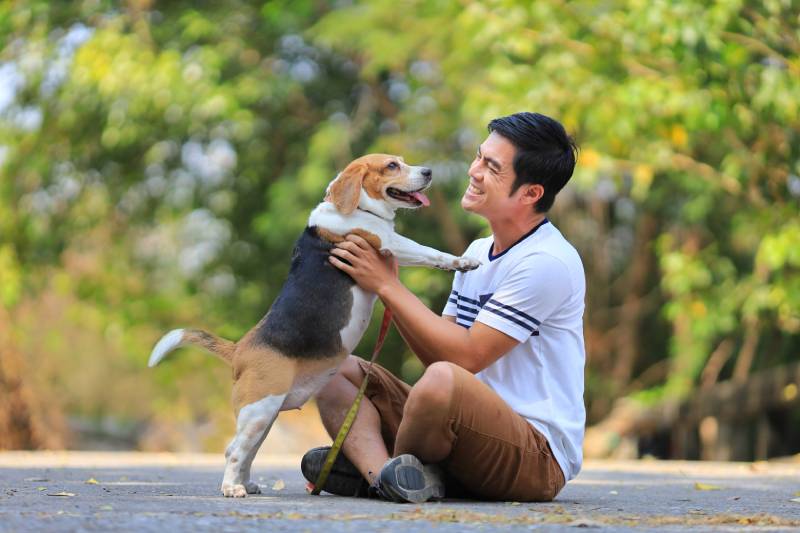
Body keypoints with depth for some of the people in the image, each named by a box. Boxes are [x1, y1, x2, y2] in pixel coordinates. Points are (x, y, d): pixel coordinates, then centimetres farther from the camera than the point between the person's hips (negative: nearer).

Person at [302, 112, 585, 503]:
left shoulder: (547, 262, -14)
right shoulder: (478, 253, 15)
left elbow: (467, 356, -18)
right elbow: (437, 353, 12)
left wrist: (388, 286, -13)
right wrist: (387, 284, 1)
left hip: (538, 457, -9)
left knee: (443, 380, -38)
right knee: (336, 369, 5)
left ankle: (371, 463, -9)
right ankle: (385, 471, -24)